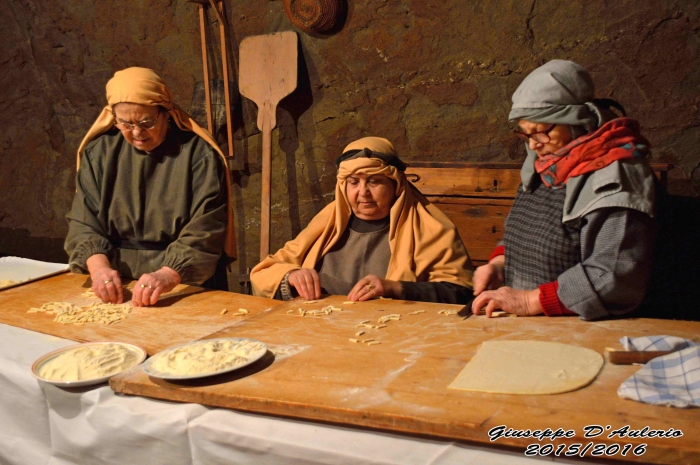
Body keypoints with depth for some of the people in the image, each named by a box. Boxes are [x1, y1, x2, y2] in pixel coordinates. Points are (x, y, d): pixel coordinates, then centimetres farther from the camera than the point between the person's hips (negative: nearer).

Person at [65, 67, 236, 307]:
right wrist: (99, 267, -15)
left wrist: (168, 276, -27)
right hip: (118, 282, 5)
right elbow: (84, 222, 4)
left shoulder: (199, 154, -4)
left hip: (186, 288, -4)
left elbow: (204, 231, -12)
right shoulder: (99, 152, 8)